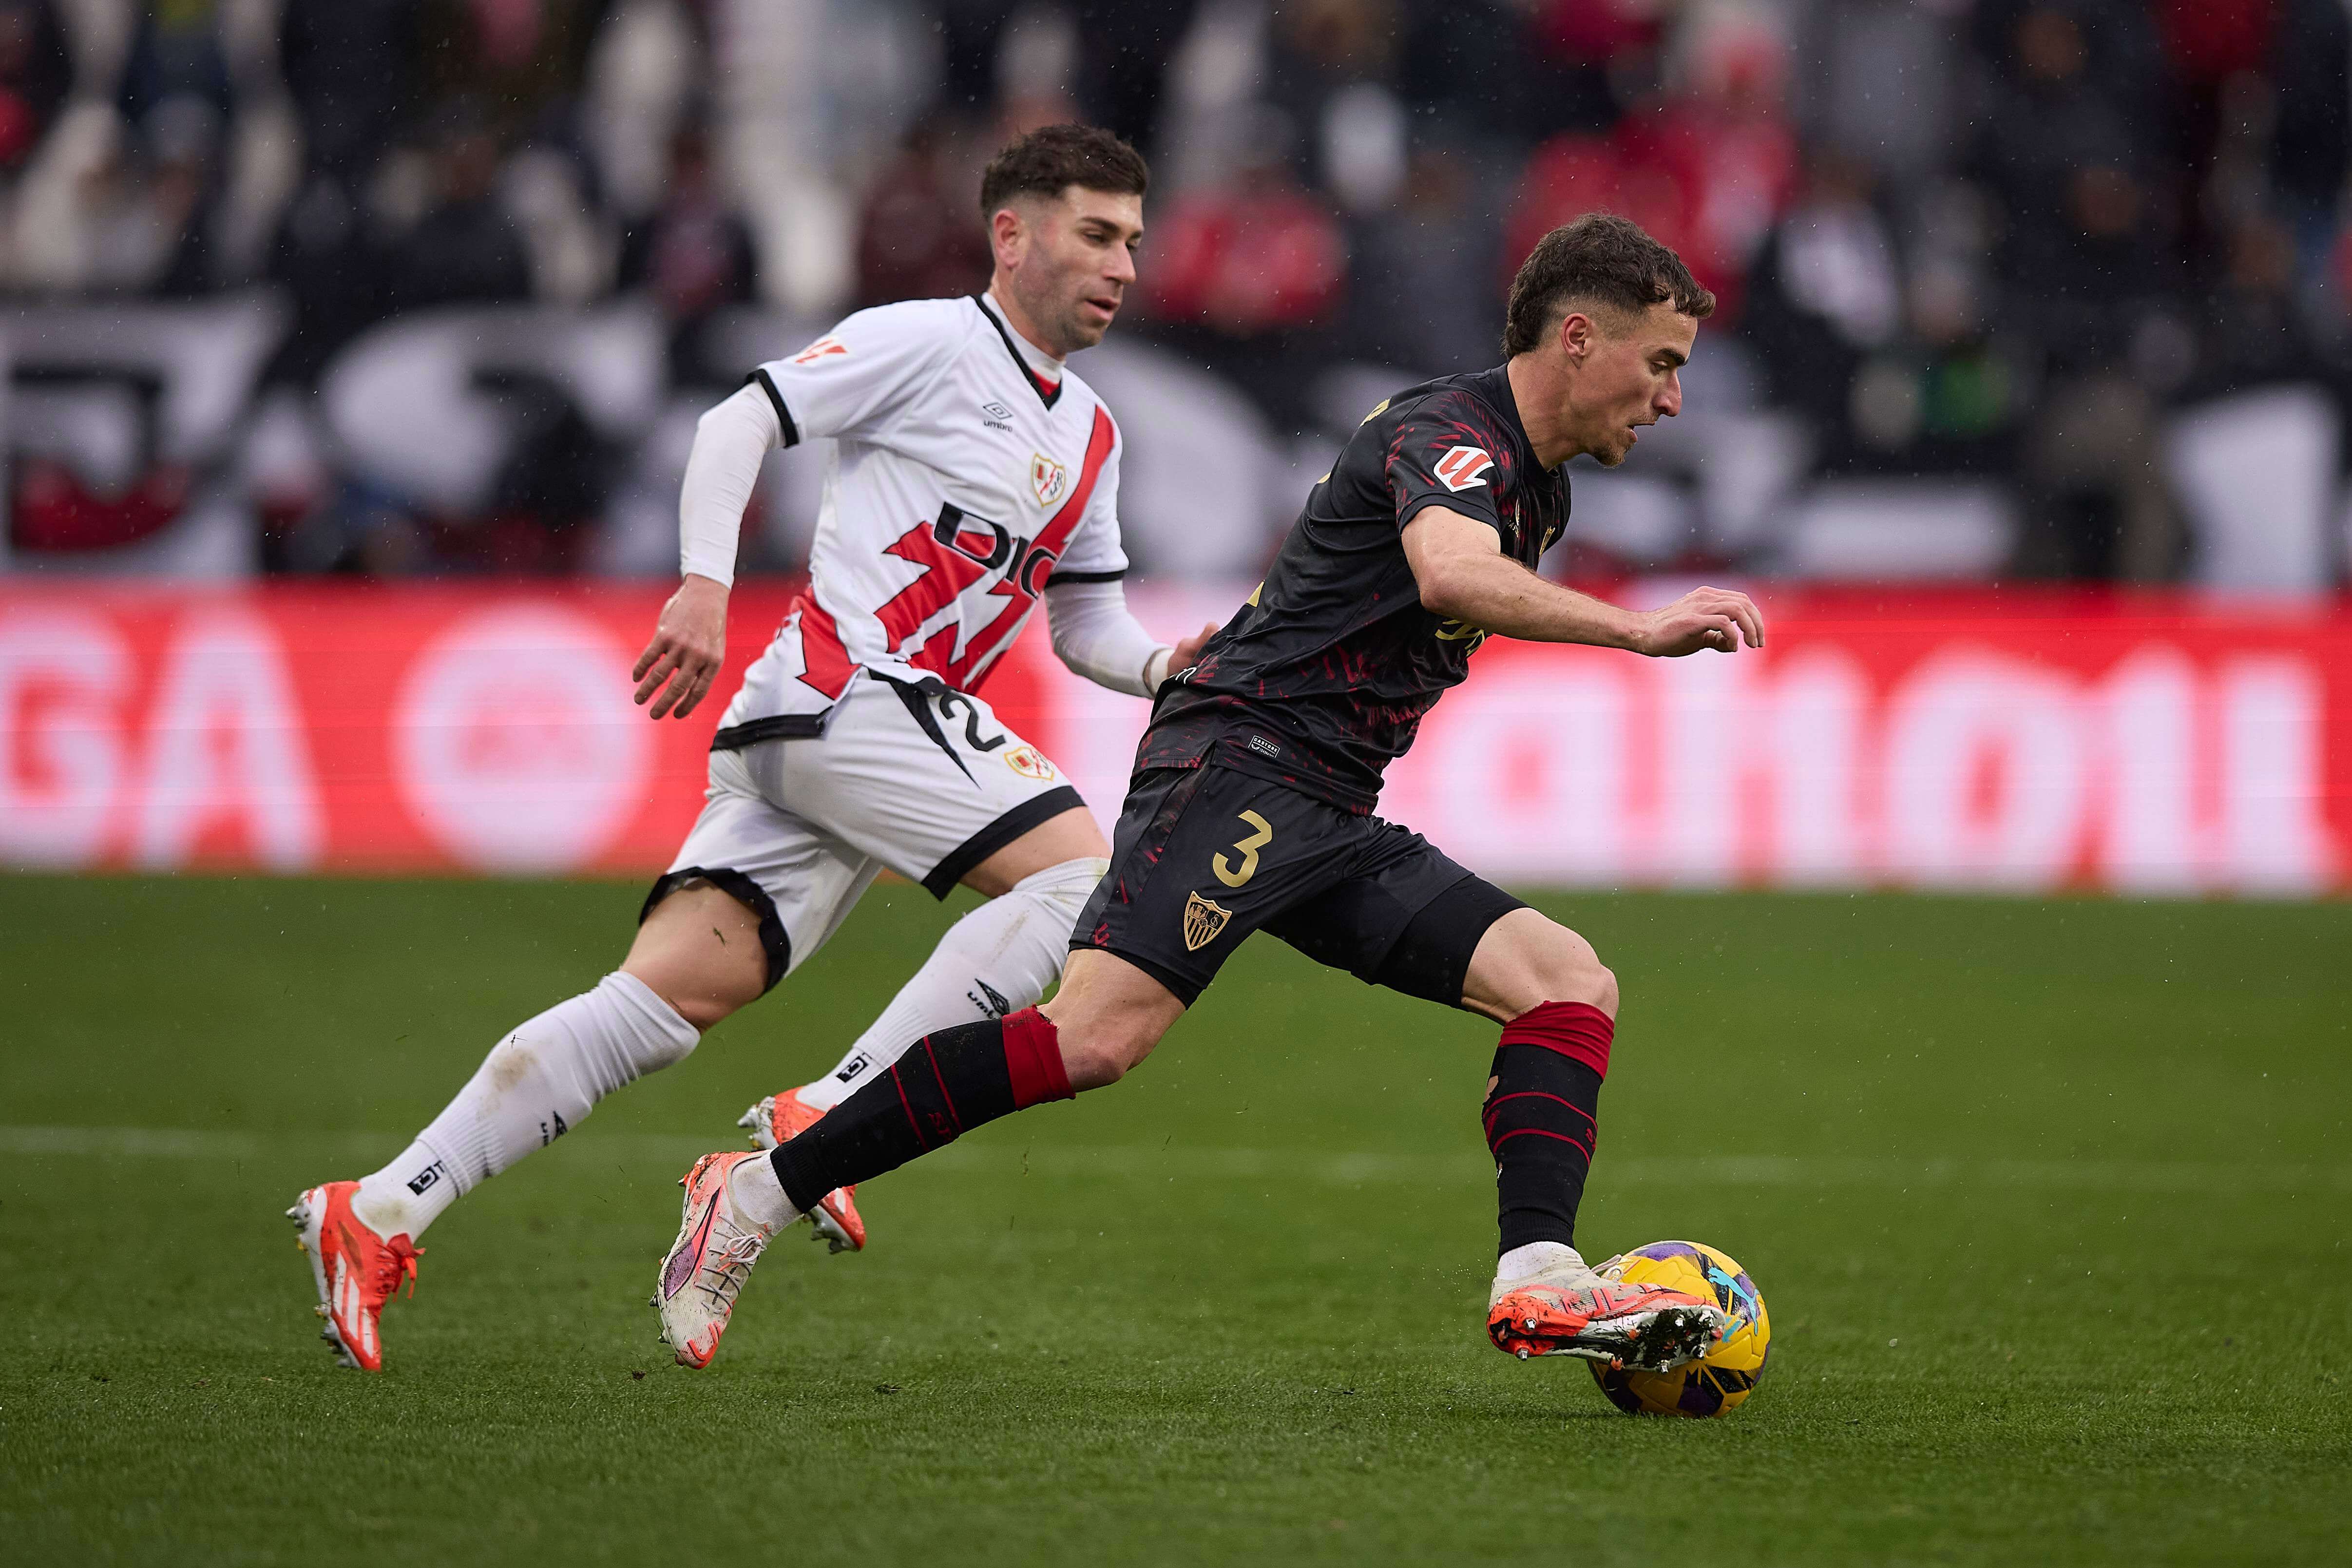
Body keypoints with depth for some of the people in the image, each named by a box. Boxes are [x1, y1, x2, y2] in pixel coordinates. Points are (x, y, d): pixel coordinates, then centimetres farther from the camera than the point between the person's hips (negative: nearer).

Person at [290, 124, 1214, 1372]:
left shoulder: (1090, 436, 24)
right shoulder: (927, 342, -1)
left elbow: (1088, 628, 26)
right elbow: (738, 423, -7)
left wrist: (1168, 665, 5)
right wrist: (706, 585, -20)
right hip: (841, 692, -8)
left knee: (668, 994, -4)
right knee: (1081, 871, -18)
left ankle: (376, 1215, -8)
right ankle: (828, 1121, -19)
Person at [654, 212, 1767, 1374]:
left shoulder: (1538, 489, 21)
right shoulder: (1447, 432, -10)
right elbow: (1451, 575, -33)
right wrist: (1639, 630, -36)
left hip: (1328, 821, 10)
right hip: (1237, 759, -10)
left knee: (1572, 982, -5)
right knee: (1098, 1036, -24)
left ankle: (1538, 1282, -19)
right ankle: (753, 1197, -17)